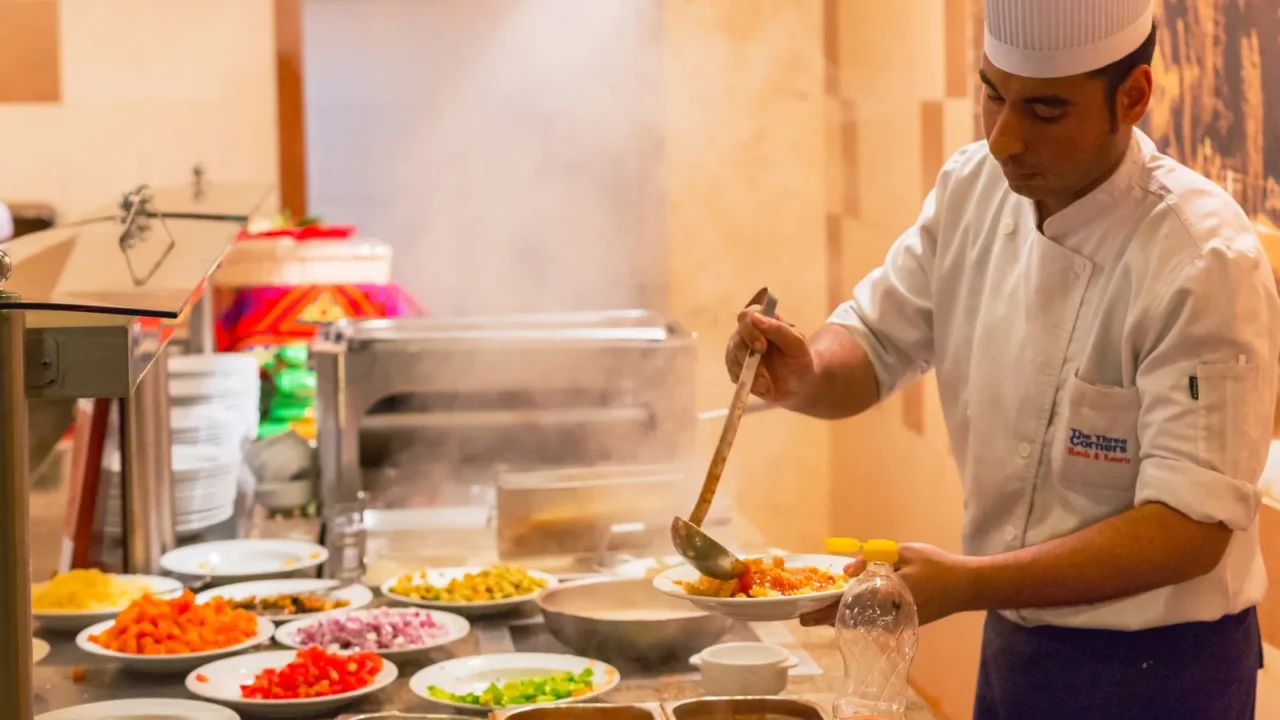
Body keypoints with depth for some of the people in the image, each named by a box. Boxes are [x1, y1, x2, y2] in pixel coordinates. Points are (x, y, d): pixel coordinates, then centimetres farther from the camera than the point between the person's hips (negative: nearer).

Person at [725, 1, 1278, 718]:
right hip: (1012, 649, 6)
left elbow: (1191, 527, -26)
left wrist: (966, 584, -31)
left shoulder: (1206, 263, -24)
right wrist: (807, 375, -17)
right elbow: (874, 345, 6)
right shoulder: (975, 188, -4)